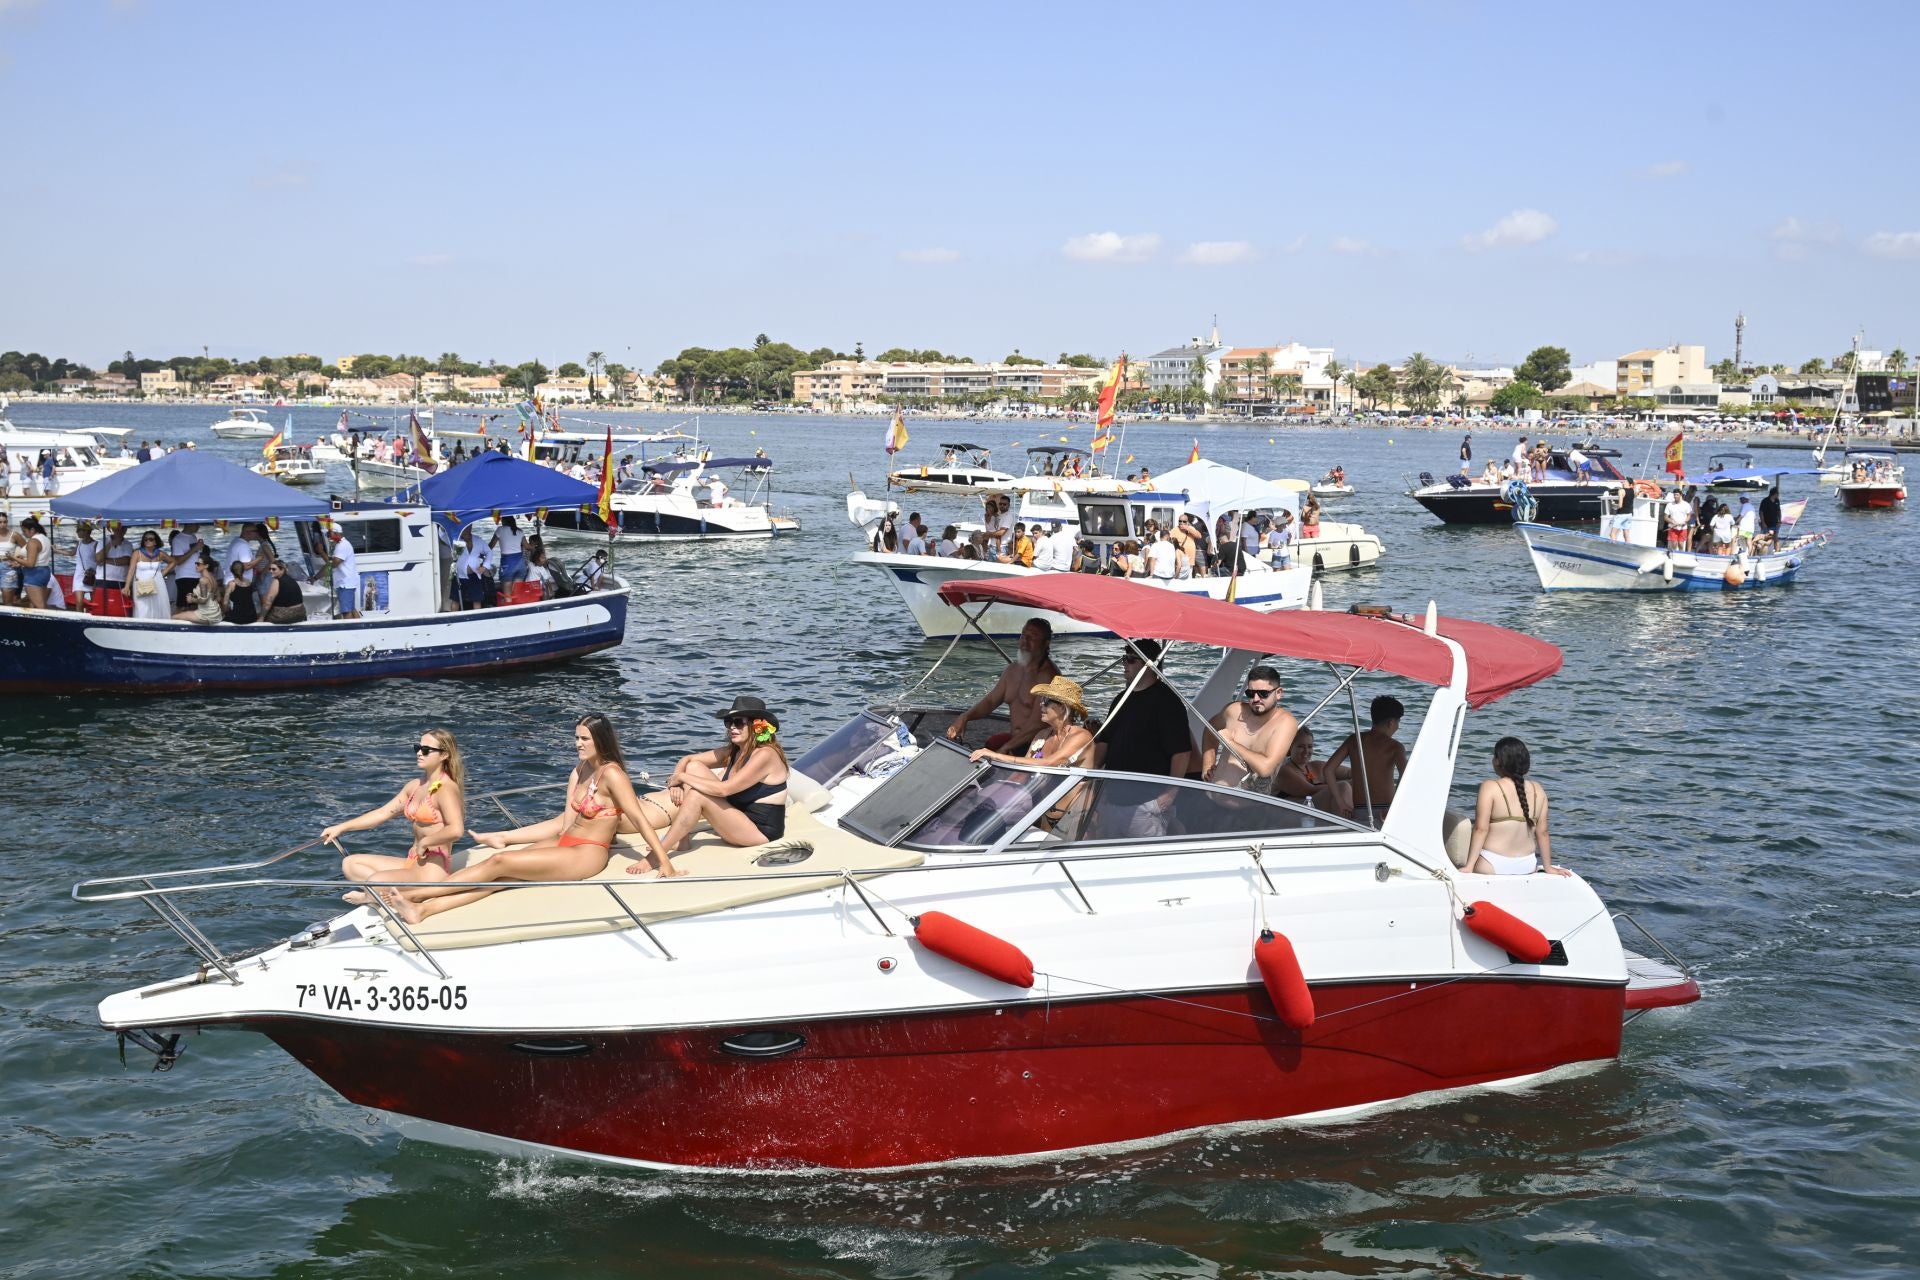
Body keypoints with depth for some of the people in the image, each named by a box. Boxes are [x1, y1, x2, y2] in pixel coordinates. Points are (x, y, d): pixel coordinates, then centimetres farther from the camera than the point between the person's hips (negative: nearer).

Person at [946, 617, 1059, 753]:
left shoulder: (1048, 675, -16)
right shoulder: (1013, 669, 13)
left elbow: (1037, 724, -23)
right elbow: (990, 700, 17)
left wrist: (1004, 749, -27)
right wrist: (965, 717, -2)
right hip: (1014, 738, 8)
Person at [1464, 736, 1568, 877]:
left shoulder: (1490, 787, -9)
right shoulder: (1538, 791, 5)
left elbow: (1481, 829, -13)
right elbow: (1542, 832, 8)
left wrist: (1469, 866, -12)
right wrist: (1548, 866, 18)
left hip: (1492, 866, -5)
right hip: (1526, 867, 5)